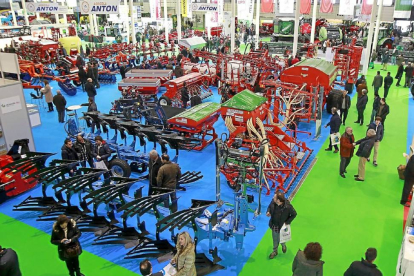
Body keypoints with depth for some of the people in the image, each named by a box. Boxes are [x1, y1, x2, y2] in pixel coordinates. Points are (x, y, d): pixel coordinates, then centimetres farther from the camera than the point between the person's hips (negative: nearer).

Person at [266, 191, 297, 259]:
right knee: (274, 239, 23)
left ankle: (283, 245, 54)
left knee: (280, 239, 16)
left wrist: (287, 222, -14)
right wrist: (268, 212, -16)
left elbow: (294, 214, -13)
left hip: (282, 226, -4)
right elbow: (270, 206, 4)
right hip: (274, 225, 4)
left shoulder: (288, 207, -32)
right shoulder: (273, 202, -20)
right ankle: (275, 251, 48)